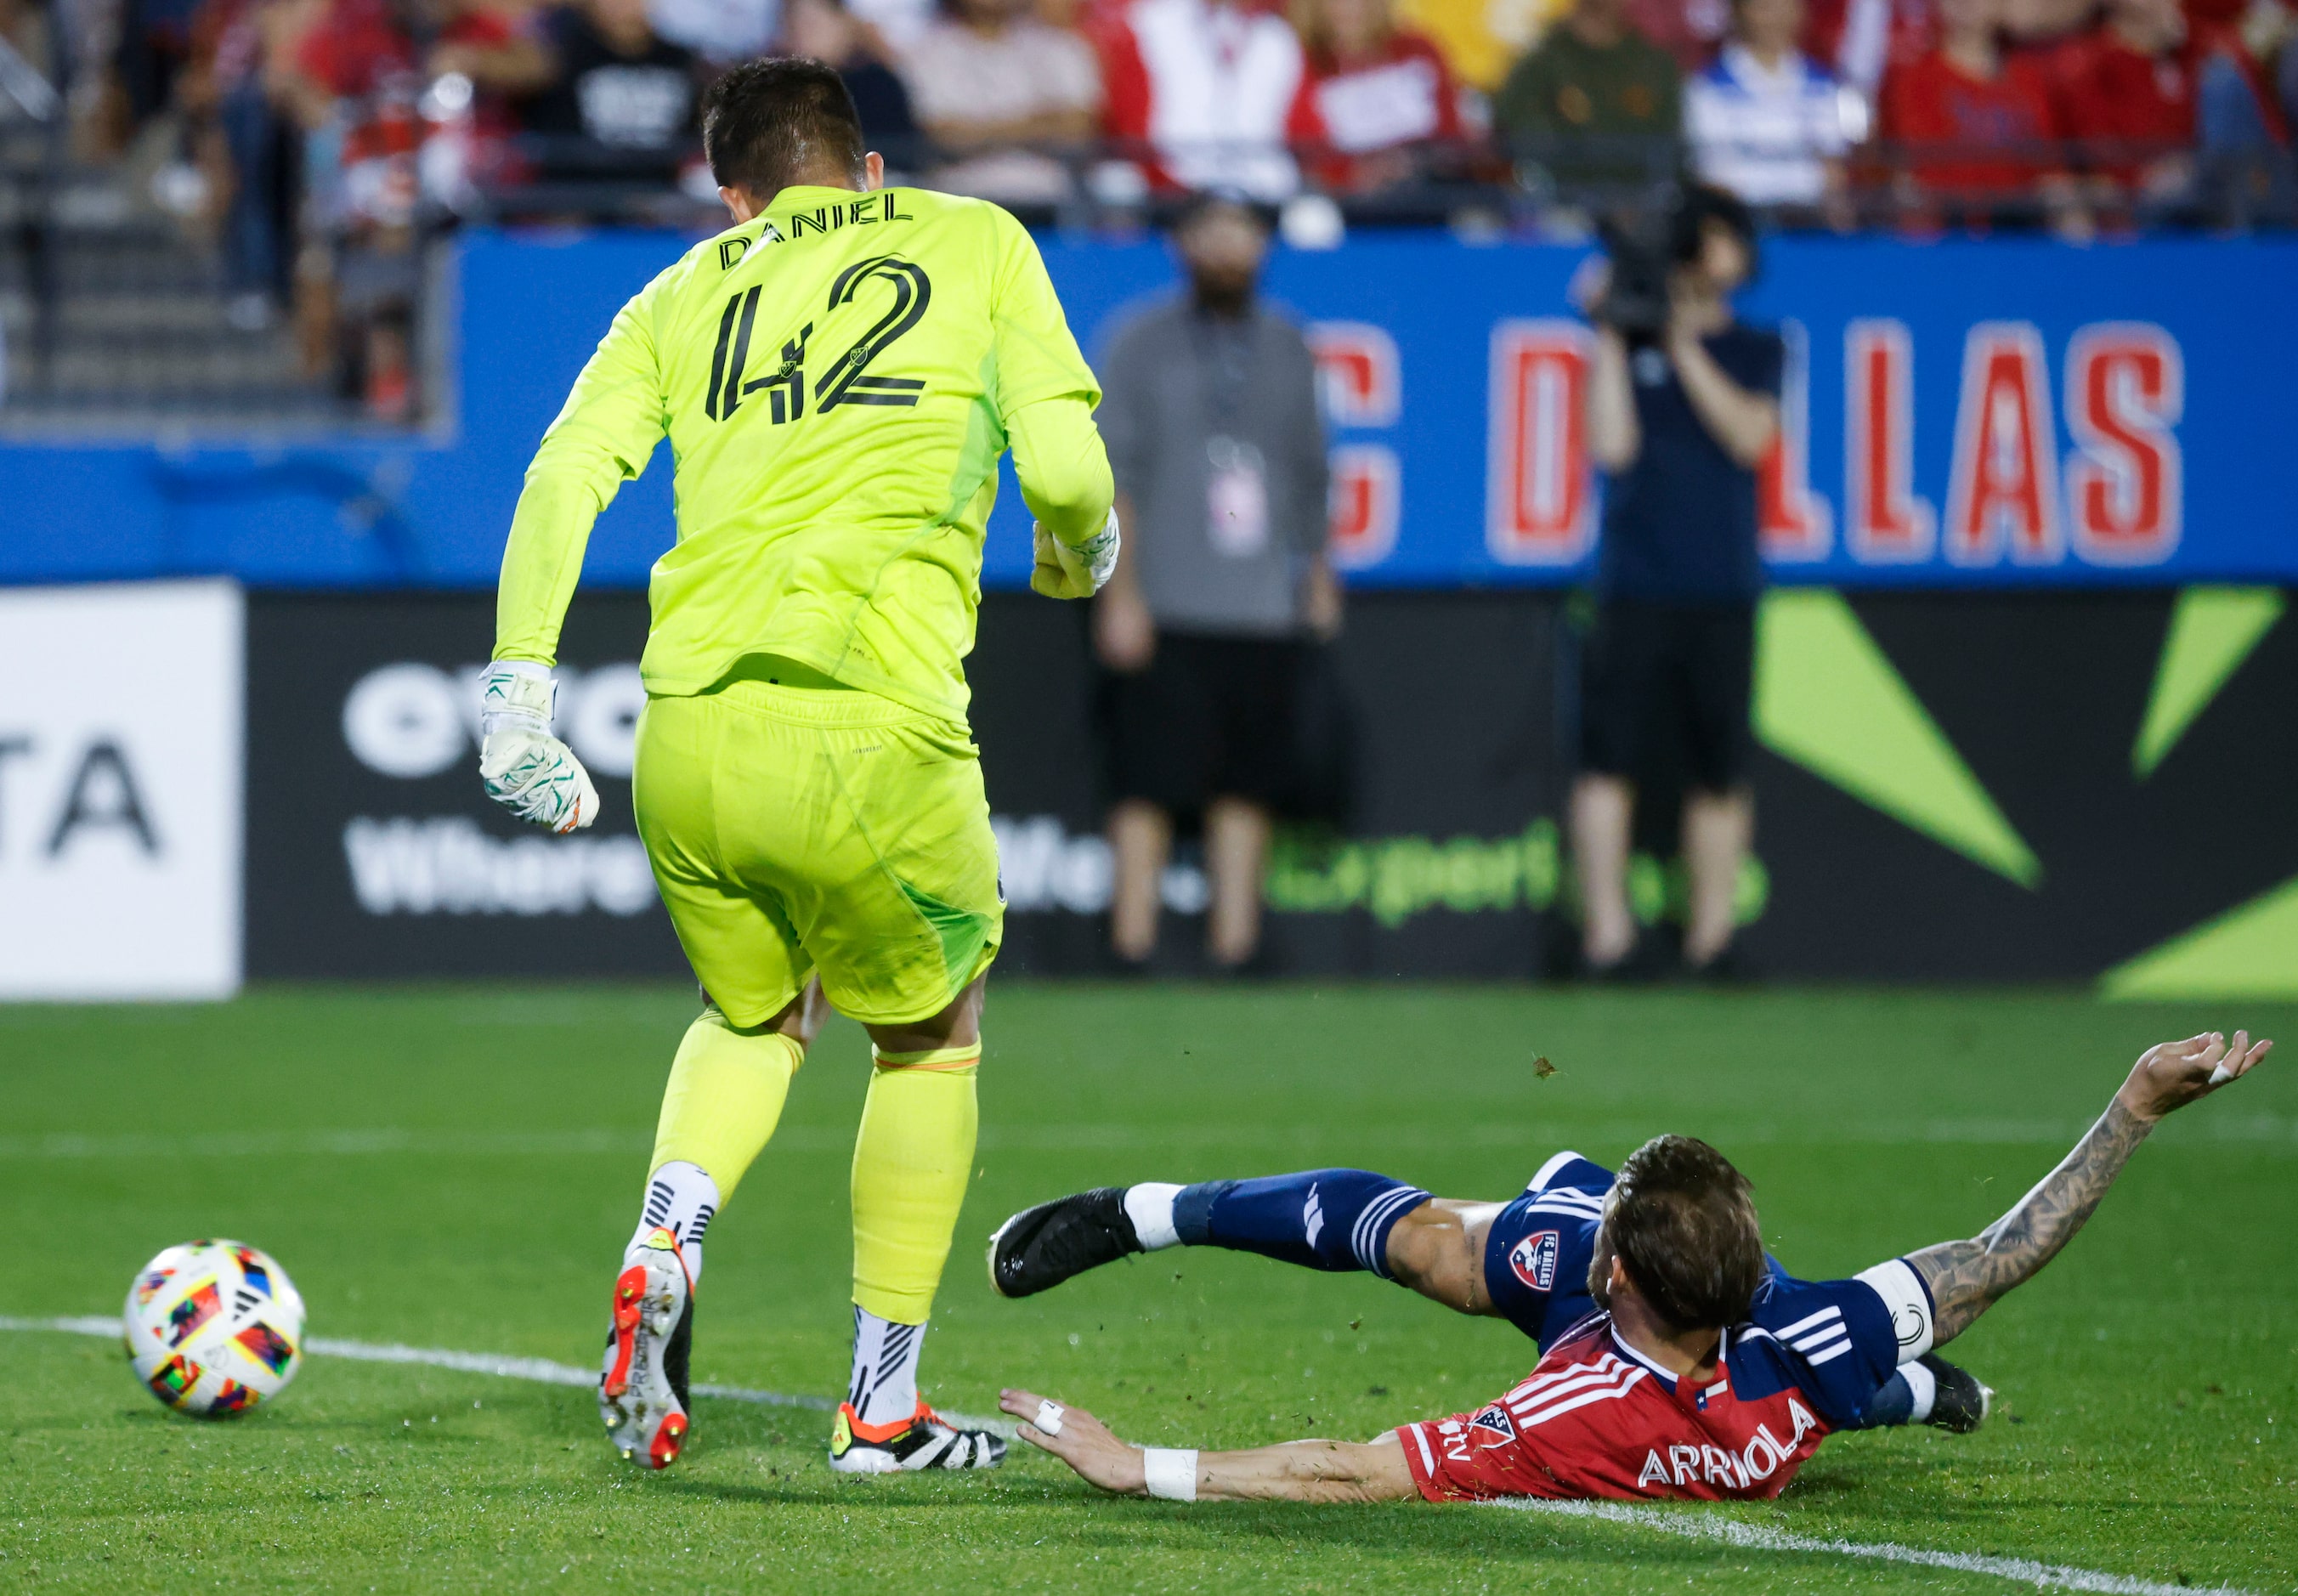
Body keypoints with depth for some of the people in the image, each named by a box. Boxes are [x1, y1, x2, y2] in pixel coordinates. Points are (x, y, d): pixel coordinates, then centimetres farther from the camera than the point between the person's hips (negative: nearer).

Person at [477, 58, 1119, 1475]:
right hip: (873, 734, -3)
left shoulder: (688, 292, 19)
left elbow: (566, 471, 4)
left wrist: (519, 688, 3)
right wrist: (1081, 555, 25)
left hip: (690, 733, 3)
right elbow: (1066, 469, 4)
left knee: (755, 1014, 29)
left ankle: (666, 1239, 0)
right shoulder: (976, 241, 14)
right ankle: (883, 1401, 22)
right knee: (936, 1029, 23)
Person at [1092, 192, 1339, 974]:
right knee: (1149, 789, -7)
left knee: (1246, 791, 3)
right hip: (1167, 612, -4)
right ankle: (1132, 953, -5)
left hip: (1265, 612, 4)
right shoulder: (1144, 343, 2)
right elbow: (1114, 475, -1)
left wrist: (1319, 572, 16)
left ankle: (1234, 952, 7)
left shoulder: (1285, 347, 15)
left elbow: (1309, 470, 22)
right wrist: (1121, 594, -8)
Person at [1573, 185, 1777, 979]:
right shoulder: (1631, 341, 10)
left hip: (1723, 592, 1)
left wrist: (1684, 347, -7)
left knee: (1721, 773, 1)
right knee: (1611, 763, -8)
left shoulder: (1757, 351, 13)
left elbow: (1750, 436, -4)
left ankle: (1710, 941, 6)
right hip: (1635, 586, -1)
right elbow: (1613, 446, -2)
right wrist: (1612, 336, -3)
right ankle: (1607, 936, -8)